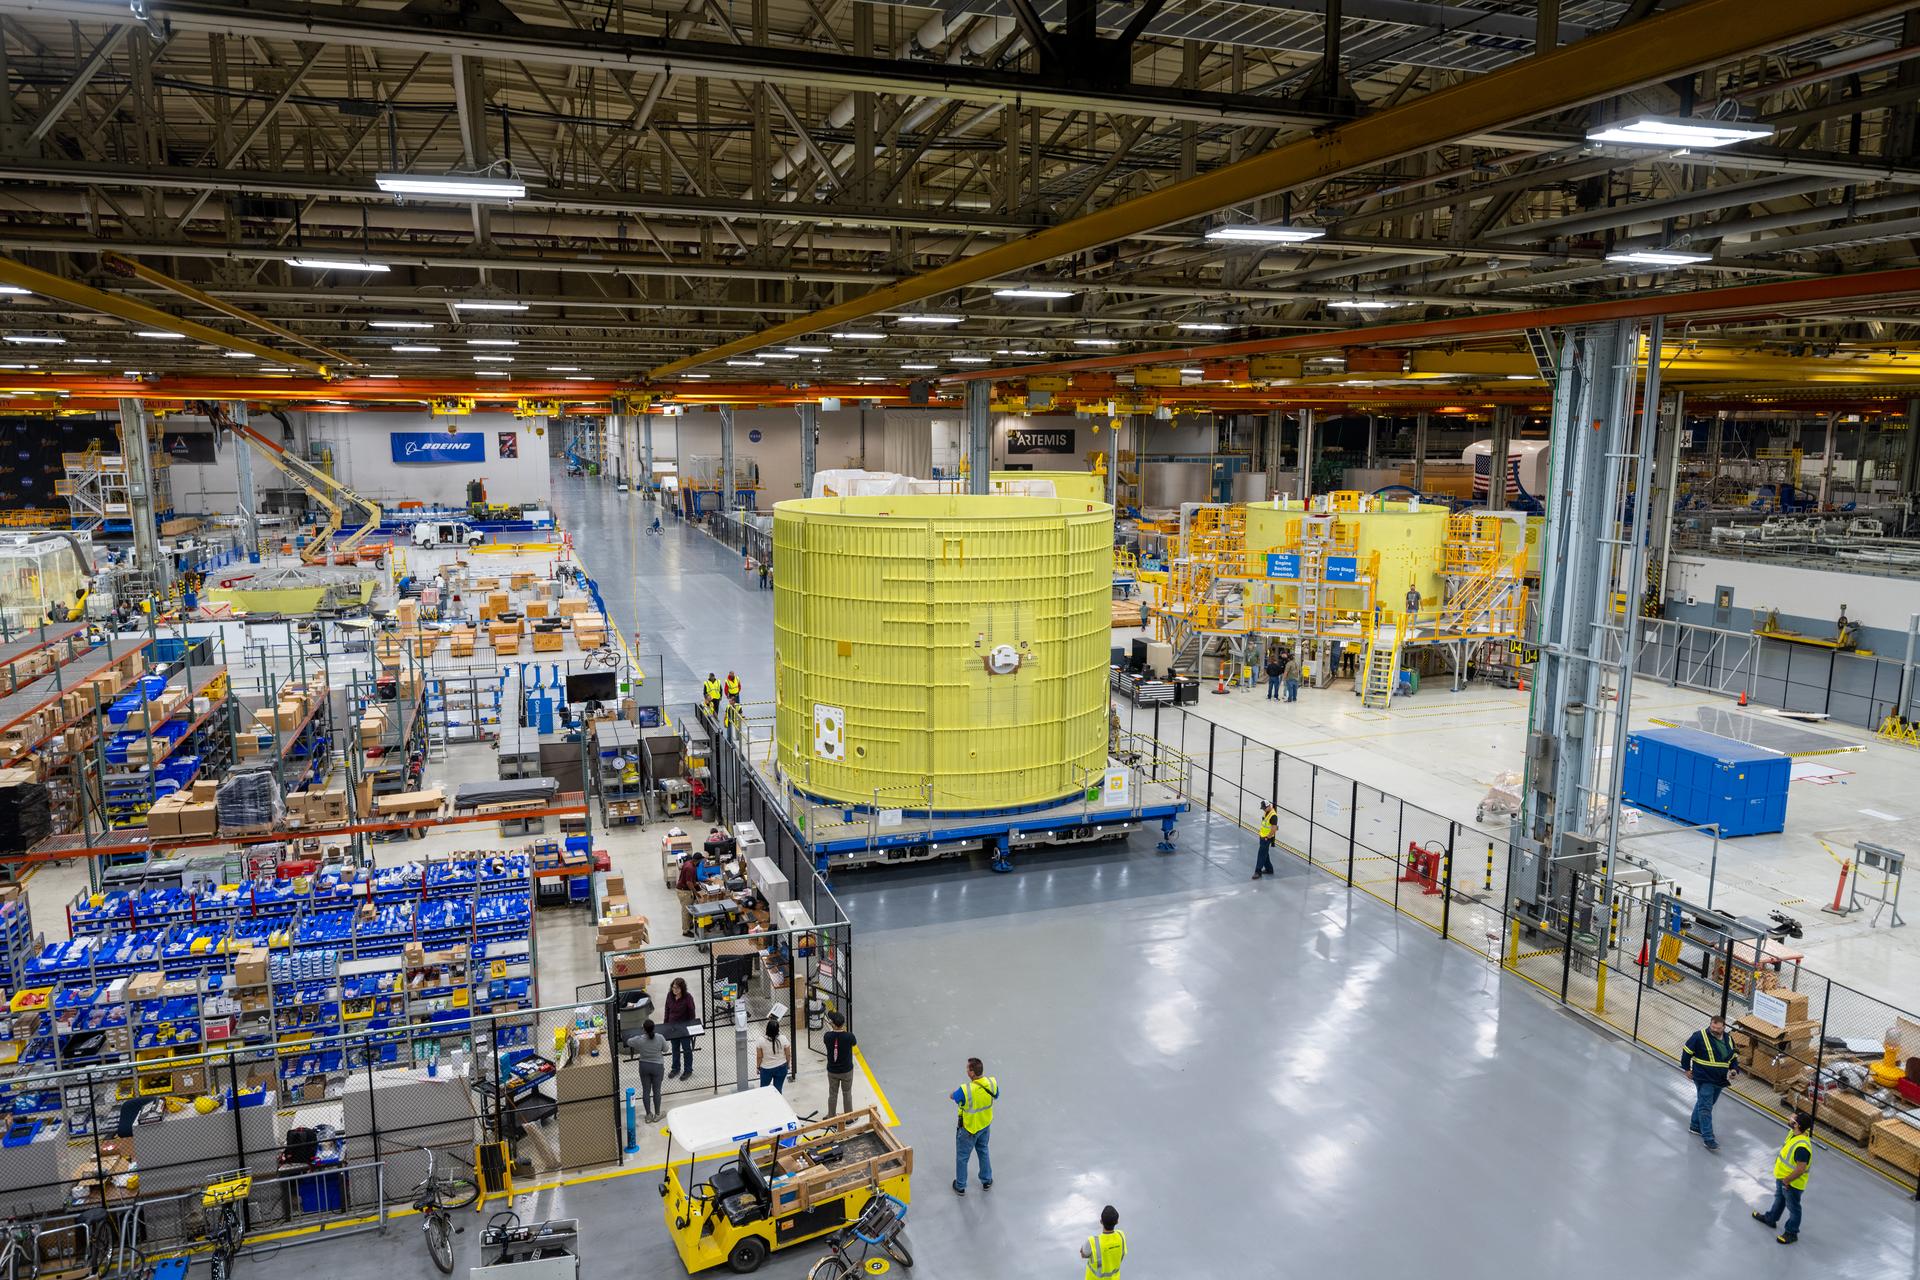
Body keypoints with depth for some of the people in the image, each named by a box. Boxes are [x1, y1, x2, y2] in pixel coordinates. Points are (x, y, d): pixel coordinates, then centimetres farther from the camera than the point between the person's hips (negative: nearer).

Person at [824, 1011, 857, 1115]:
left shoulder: (827, 1036, -20)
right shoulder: (849, 1036, -24)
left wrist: (834, 1028, 2)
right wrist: (844, 1031, 2)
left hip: (832, 1071, 1)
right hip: (846, 1070, -1)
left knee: (832, 1094, 18)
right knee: (847, 1093, 18)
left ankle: (831, 1116, 31)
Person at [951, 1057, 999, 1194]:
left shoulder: (965, 1090, -37)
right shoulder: (992, 1083, -23)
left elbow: (952, 1096, -14)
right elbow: (996, 1097, 0)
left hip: (968, 1128, -5)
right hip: (985, 1124, 5)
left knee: (962, 1157, 19)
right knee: (983, 1151, 30)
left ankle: (960, 1187, 38)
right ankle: (986, 1181, 46)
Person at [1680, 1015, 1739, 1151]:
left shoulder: (1728, 1040, 4)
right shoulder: (1700, 1036, -16)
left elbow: (1733, 1057, 19)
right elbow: (1687, 1051, -7)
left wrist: (1734, 1069, 1)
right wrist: (1687, 1068, -4)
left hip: (1719, 1080, 6)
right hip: (1704, 1079, -6)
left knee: (1705, 1104, 20)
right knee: (1705, 1108, -8)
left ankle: (1695, 1126, 38)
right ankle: (1708, 1139, -9)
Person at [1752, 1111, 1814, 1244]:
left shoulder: (1802, 1146, -38)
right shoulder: (1792, 1133, -11)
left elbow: (1801, 1169, -33)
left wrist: (1786, 1180, -23)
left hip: (1793, 1183, -9)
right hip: (1782, 1176, 9)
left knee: (1793, 1207, 14)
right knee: (1779, 1198, 30)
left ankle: (1791, 1233, 34)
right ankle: (1771, 1219, 50)